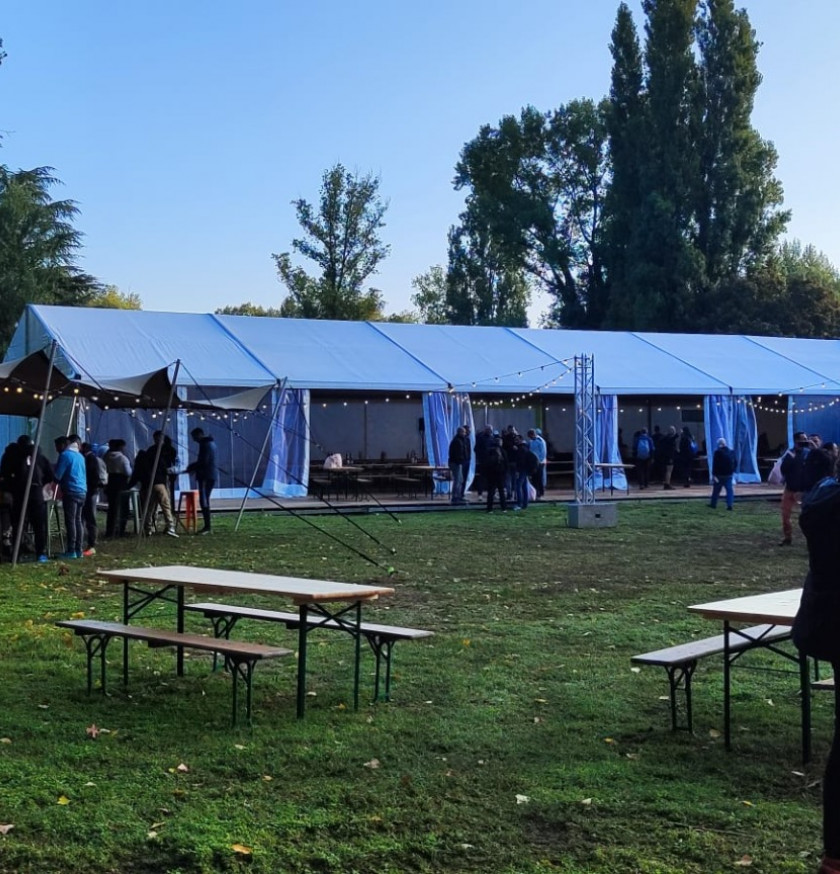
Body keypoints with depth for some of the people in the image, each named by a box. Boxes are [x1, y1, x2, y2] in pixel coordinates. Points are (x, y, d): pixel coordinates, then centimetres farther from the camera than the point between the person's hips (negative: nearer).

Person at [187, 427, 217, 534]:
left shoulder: (205, 445, -14)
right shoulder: (210, 443, 18)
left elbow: (203, 462, -18)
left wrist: (191, 467, -5)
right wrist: (193, 467, 16)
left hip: (206, 476, -10)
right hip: (210, 475, 10)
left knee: (204, 501, -11)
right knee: (205, 501, 13)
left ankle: (207, 527, -15)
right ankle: (207, 527, 15)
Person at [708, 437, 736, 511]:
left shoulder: (718, 452, -13)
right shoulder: (731, 452, 6)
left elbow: (715, 464, -16)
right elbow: (735, 463, 14)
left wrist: (714, 474, -15)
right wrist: (732, 471, 23)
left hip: (719, 475, -4)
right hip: (729, 474, 4)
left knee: (716, 490, 10)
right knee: (729, 490, 2)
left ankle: (713, 504, 21)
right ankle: (729, 504, -9)